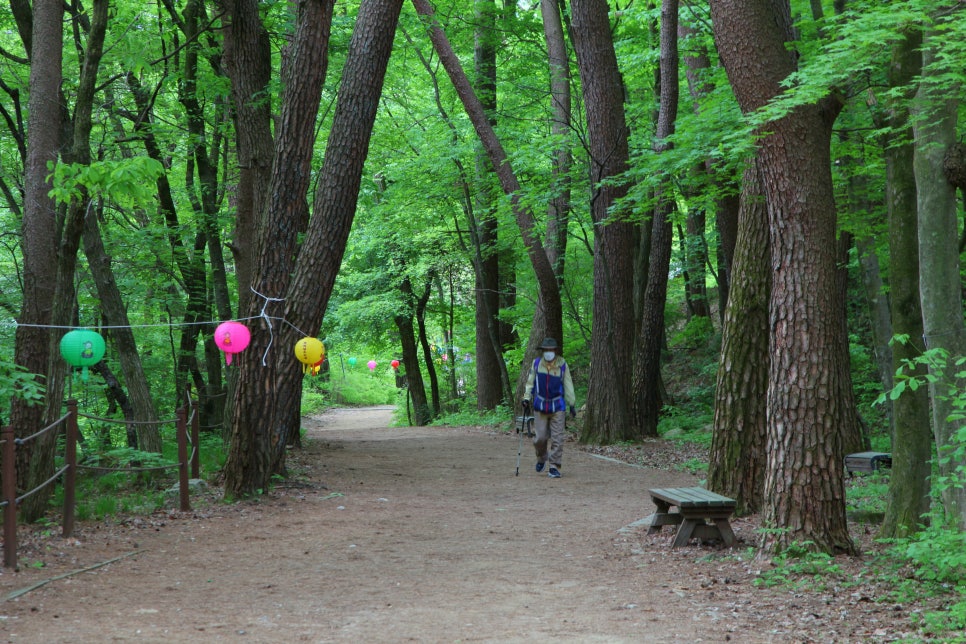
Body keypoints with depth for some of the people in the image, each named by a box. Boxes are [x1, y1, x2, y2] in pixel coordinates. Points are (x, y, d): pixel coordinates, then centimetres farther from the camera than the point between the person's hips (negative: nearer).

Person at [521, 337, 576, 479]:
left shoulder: (562, 365, -1)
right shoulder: (536, 364, 2)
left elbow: (568, 386, 3)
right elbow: (530, 383, 9)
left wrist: (572, 404, 2)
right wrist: (526, 399, 1)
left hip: (557, 407, -1)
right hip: (540, 407, 1)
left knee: (557, 438, -4)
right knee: (540, 437, 0)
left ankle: (554, 467, 2)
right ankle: (541, 458, 28)